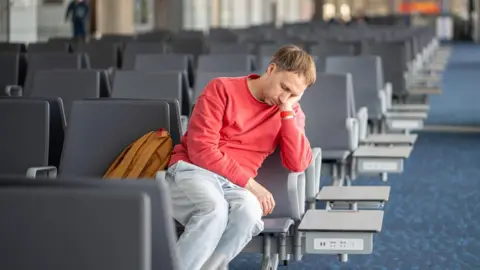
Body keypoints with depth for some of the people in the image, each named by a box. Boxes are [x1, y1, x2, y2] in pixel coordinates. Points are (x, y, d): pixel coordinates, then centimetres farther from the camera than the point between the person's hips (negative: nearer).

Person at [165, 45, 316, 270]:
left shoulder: (291, 113, 13)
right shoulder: (222, 89, 0)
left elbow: (298, 164, -1)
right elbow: (201, 150, -8)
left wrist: (288, 112, -6)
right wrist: (250, 183, -14)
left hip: (236, 186, 3)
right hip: (192, 170, -3)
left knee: (249, 211, -36)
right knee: (214, 209, -39)